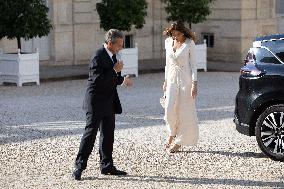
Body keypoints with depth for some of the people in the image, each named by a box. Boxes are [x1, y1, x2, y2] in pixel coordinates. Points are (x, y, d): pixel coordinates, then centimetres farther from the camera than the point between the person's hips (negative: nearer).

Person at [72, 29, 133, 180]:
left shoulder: (111, 56, 11)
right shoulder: (98, 57, -18)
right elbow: (98, 80, -26)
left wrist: (122, 80, 5)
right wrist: (115, 70, -23)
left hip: (108, 103, 9)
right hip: (96, 103, -9)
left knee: (108, 134, 12)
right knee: (90, 133, -8)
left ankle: (107, 165, 19)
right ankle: (79, 166, -2)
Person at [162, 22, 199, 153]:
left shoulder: (189, 43, -6)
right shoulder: (168, 42, 7)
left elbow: (192, 64, -5)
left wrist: (194, 83, -12)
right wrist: (166, 81, 15)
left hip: (185, 79, -4)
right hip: (172, 79, 4)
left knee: (184, 110, -2)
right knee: (170, 108, -10)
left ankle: (179, 142, 8)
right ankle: (172, 134, 14)